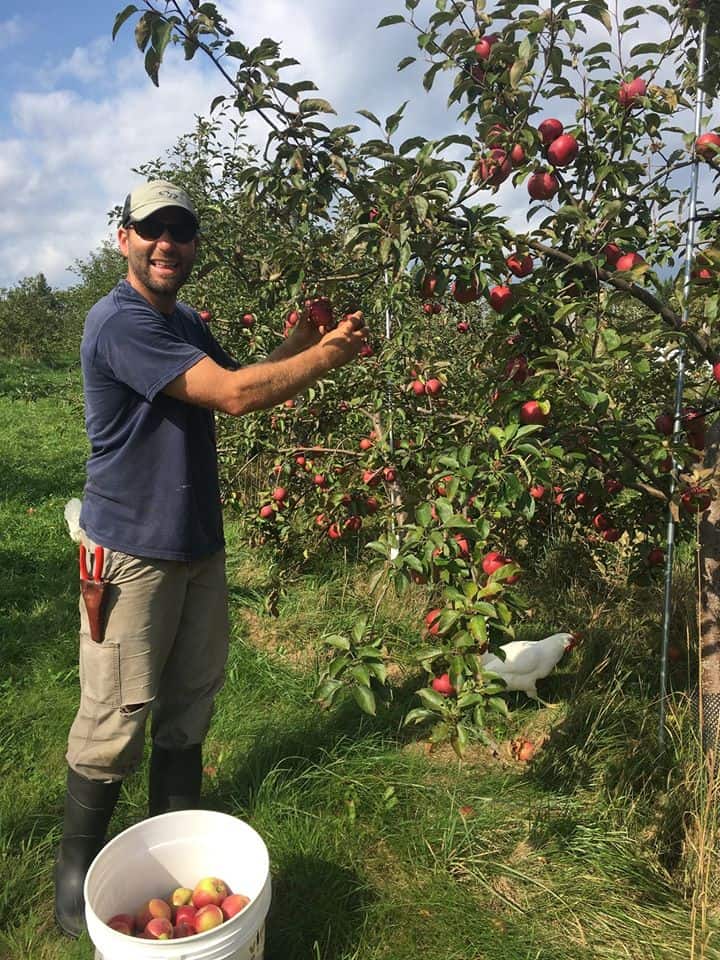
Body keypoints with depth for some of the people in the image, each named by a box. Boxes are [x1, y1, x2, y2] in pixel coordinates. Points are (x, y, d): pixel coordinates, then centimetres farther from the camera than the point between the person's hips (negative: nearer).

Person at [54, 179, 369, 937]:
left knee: (189, 701, 17)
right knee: (115, 718, 3)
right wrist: (333, 353, -16)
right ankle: (75, 868, 25)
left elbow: (239, 387, 13)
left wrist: (301, 340, 0)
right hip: (132, 549, -8)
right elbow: (234, 395, -25)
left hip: (196, 541, 8)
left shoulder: (186, 324, 12)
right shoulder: (119, 322, -17)